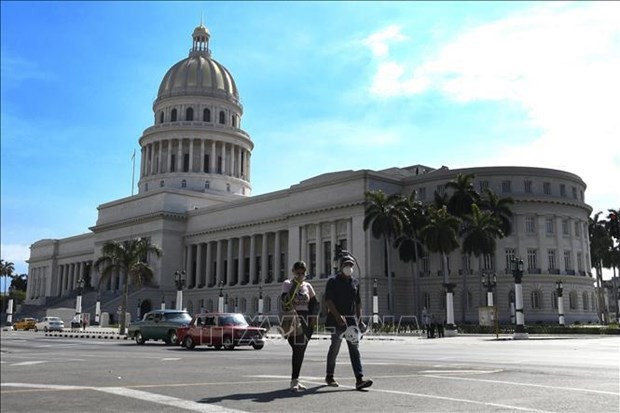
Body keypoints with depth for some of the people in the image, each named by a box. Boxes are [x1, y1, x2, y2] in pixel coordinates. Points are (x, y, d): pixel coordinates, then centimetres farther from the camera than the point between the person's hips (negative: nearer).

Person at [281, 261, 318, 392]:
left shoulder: (307, 286, 16)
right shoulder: (287, 284, 4)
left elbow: (315, 303, 14)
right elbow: (285, 300, -12)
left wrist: (314, 316, -2)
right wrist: (294, 284, -15)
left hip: (306, 320, 5)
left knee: (301, 351, 6)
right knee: (297, 349, -15)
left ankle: (295, 380, 15)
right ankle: (294, 381, -14)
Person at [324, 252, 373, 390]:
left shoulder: (355, 282, 14)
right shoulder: (333, 281, -2)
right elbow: (328, 300, -10)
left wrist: (359, 319, 13)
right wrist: (338, 316, -21)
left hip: (352, 319, 4)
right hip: (337, 320, -4)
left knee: (354, 348, -5)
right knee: (335, 347, 4)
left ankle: (359, 379, -13)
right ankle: (329, 376, 21)